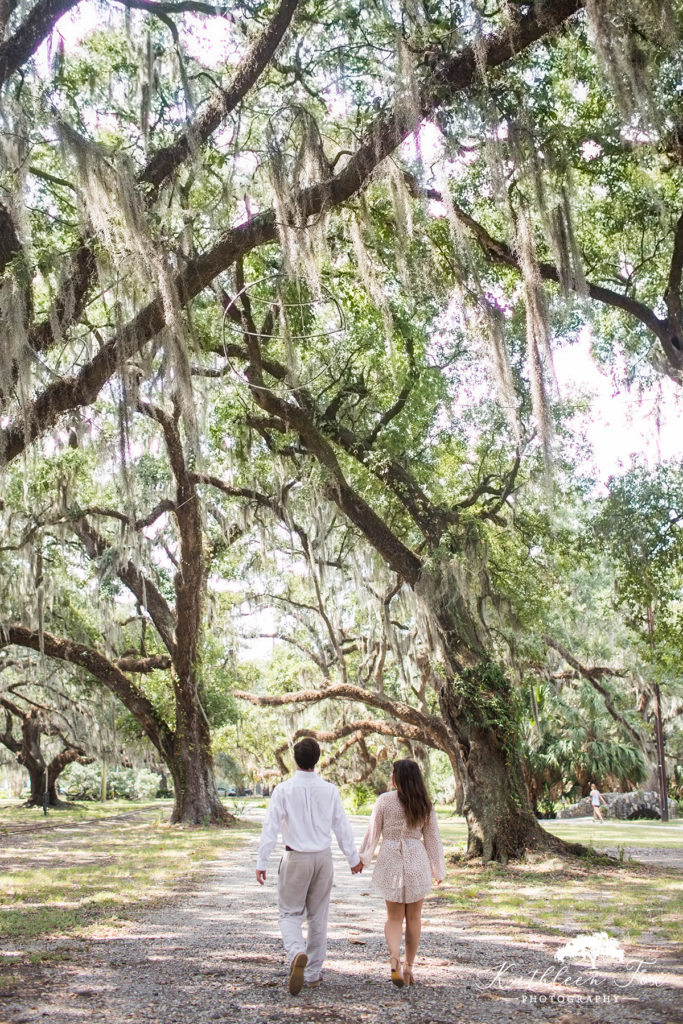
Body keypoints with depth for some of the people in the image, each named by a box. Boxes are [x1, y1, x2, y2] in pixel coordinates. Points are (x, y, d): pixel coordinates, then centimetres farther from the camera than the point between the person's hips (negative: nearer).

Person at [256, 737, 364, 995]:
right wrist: (353, 859, 15)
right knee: (318, 916, 14)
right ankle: (313, 974, 20)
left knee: (290, 913, 6)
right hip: (323, 858, 3)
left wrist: (261, 862, -7)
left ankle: (297, 954, -23)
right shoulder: (330, 790, -2)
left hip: (295, 858, -2)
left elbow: (271, 827, -11)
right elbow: (342, 827, 3)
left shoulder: (283, 790, -9)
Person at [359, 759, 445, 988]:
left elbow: (373, 832, -1)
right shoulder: (424, 804, 0)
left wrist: (362, 859, 11)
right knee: (413, 917, 15)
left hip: (390, 859, -1)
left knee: (394, 917, 9)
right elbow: (432, 838, 5)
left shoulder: (385, 800, -6)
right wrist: (438, 869, 13)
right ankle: (408, 965, 16)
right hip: (416, 860, 1)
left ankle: (394, 958, -14)